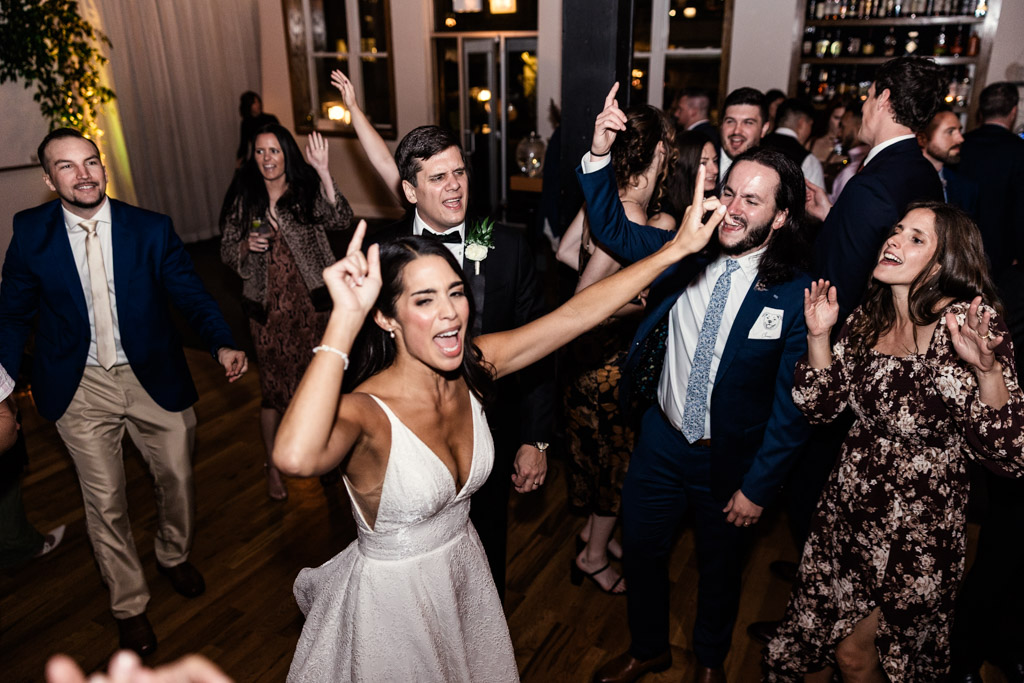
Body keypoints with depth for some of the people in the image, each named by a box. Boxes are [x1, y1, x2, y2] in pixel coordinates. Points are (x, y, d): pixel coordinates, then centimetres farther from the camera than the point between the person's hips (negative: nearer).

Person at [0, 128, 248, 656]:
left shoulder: (151, 229, -7)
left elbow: (190, 293, -6)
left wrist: (222, 344, -23)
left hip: (154, 379, 1)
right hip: (81, 389, 0)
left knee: (177, 478, 13)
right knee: (105, 501, 9)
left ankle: (174, 556, 45)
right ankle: (129, 606, 31)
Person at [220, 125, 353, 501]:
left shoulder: (308, 189, -3)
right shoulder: (243, 198, 2)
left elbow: (340, 221, -21)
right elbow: (226, 251, 7)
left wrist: (324, 172, -30)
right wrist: (246, 245, -15)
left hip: (311, 301, 0)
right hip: (269, 307, 0)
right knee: (274, 385, 6)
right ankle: (272, 465, 26)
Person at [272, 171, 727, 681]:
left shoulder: (473, 367, -15)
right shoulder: (365, 412, -32)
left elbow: (575, 314, -15)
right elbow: (295, 456, -54)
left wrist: (676, 248, -17)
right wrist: (346, 317, -50)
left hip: (466, 575, 6)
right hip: (391, 597, -5)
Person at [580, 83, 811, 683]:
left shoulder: (796, 294, -18)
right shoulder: (685, 252, -9)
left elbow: (791, 405, -14)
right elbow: (613, 229, -5)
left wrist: (757, 486, -12)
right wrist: (600, 154, -21)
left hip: (732, 457, -2)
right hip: (662, 439, 3)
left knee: (721, 565, 22)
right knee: (641, 549, 18)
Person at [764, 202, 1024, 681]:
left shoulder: (968, 322, -18)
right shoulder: (869, 317, -3)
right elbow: (821, 406, 2)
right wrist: (819, 335, -10)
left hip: (918, 532, -5)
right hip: (847, 511, 5)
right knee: (810, 637, 19)